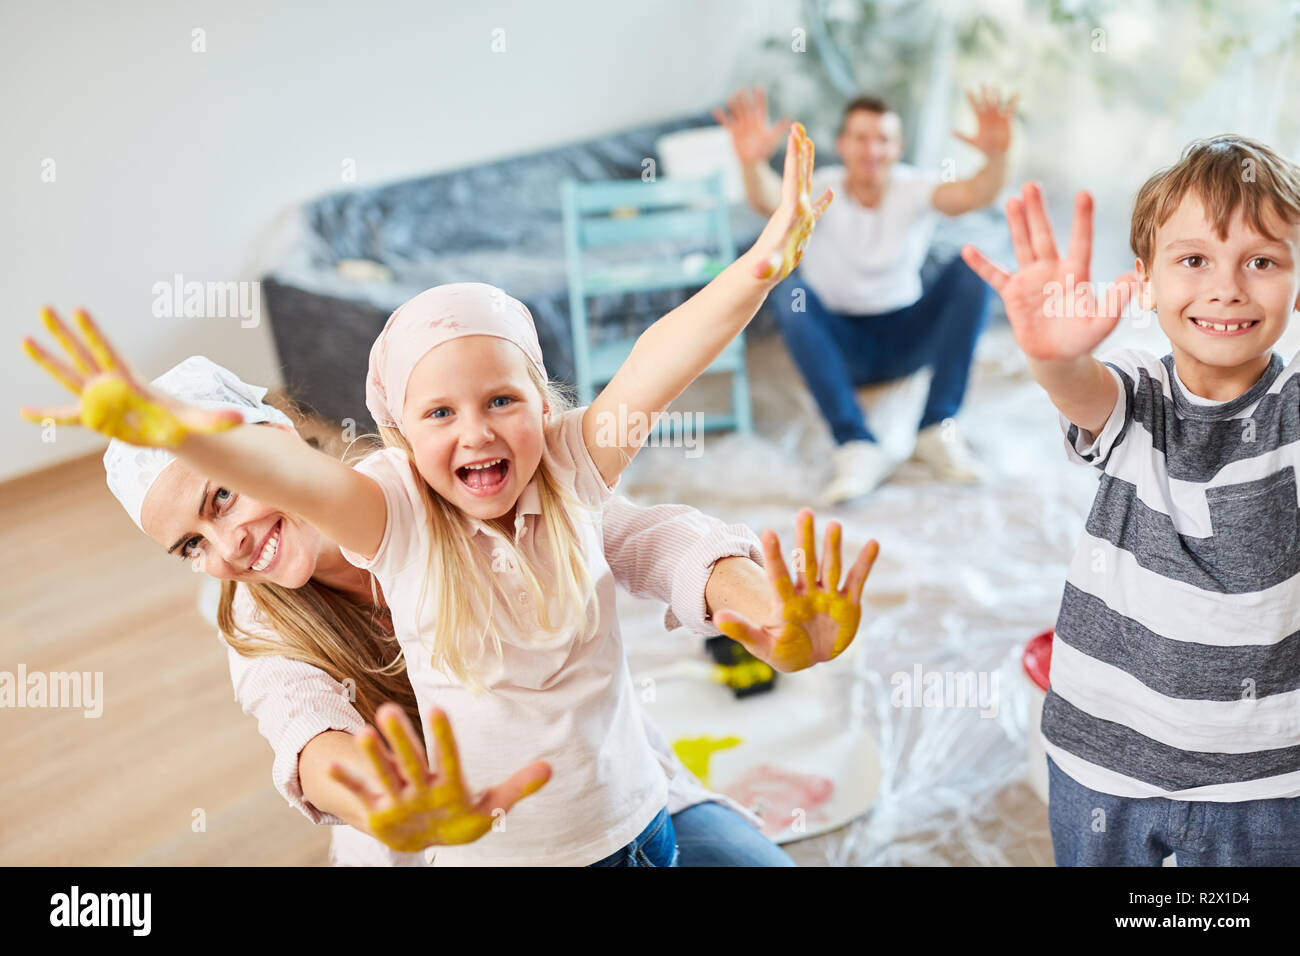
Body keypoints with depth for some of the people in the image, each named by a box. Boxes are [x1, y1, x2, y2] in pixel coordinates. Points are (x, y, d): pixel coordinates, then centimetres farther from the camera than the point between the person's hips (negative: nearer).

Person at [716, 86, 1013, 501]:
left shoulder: (913, 188, -6)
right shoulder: (823, 190, -10)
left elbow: (973, 194, -27)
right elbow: (770, 202, -34)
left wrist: (996, 156, -50)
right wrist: (753, 164, -57)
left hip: (905, 337, 1)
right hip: (840, 347, -1)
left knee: (970, 270, -21)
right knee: (790, 294, -31)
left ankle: (938, 430, -24)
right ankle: (858, 447, -38)